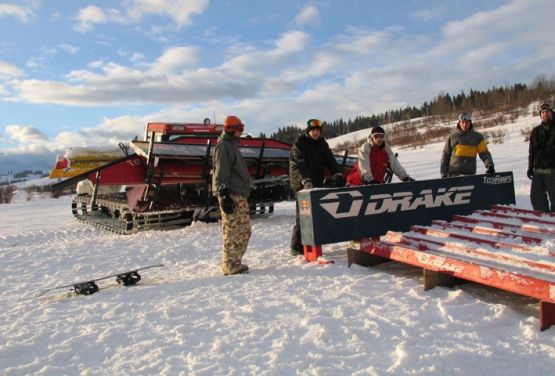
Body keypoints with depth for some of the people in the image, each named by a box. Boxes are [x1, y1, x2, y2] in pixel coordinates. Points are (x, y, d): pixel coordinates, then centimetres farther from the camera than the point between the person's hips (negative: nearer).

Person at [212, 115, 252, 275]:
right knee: (234, 231, -7)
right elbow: (221, 172, -16)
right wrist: (224, 195, -22)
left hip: (239, 195, 10)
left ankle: (234, 262, 20)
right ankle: (230, 265, 0)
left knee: (244, 229, 12)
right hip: (230, 196, -10)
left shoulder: (232, 146, 24)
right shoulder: (223, 147, -7)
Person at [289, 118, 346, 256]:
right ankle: (296, 248, 1)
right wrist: (306, 181, -35)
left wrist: (337, 174, -15)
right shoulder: (299, 143, -10)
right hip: (302, 184, -6)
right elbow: (299, 165, -22)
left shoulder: (322, 143, 11)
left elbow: (330, 160, 2)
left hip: (317, 183, 7)